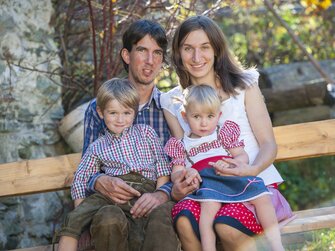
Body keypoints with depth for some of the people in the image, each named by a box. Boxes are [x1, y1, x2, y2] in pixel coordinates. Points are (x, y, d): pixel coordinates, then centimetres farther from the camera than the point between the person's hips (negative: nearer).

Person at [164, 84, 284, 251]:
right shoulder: (182, 145, 18)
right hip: (205, 182, -3)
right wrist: (185, 173, -15)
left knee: (262, 196, -17)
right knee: (209, 204, -36)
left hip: (231, 176, 3)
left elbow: (242, 156, 10)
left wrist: (229, 164, -13)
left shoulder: (224, 133, 19)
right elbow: (175, 173, 10)